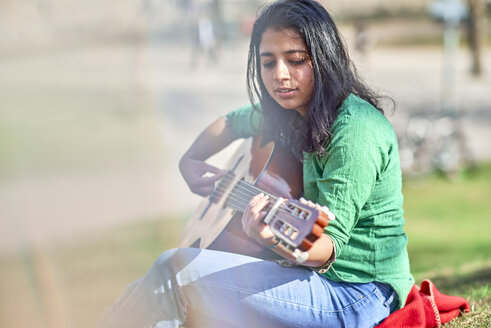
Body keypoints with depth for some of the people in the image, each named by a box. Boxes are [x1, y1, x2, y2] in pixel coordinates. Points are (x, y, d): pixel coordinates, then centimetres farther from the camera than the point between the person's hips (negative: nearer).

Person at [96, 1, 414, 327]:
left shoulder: (355, 129, -20)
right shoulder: (290, 114, 8)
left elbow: (328, 246, -24)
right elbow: (232, 122, 30)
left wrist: (280, 242, -45)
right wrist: (190, 161, 12)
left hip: (358, 294, -9)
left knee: (175, 269, -17)